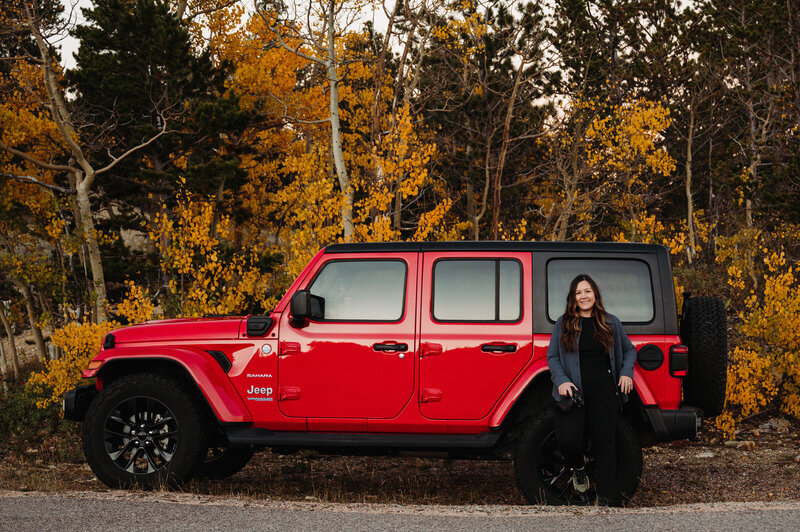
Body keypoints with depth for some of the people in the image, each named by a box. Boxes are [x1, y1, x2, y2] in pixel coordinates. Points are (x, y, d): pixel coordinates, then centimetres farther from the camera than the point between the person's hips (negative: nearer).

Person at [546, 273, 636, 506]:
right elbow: (552, 357, 8)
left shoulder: (610, 323, 12)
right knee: (568, 441, -17)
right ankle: (579, 468, 19)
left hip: (603, 390, 1)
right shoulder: (563, 324, 8)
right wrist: (561, 381, -9)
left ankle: (607, 498, -1)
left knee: (604, 442, -4)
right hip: (573, 391, -1)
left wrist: (626, 373, 5)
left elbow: (629, 349, 23)